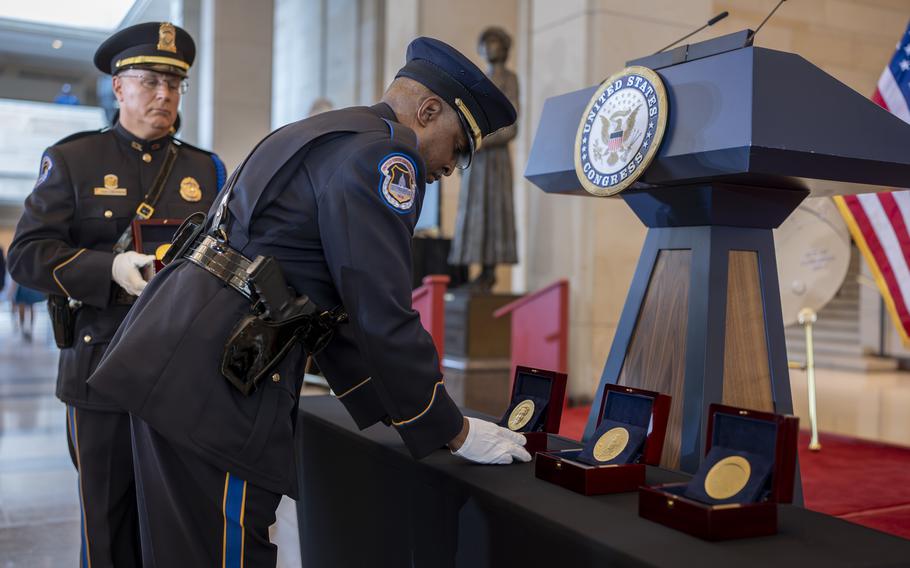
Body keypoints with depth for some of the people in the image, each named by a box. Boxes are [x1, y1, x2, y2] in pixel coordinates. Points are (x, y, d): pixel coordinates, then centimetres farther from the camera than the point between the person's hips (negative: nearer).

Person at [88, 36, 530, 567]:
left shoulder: (319, 136, 23)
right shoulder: (382, 151, -9)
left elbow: (333, 304, 25)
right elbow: (383, 317, -15)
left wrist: (399, 409, 25)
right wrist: (456, 433, -3)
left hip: (173, 359, 11)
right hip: (213, 383, -10)